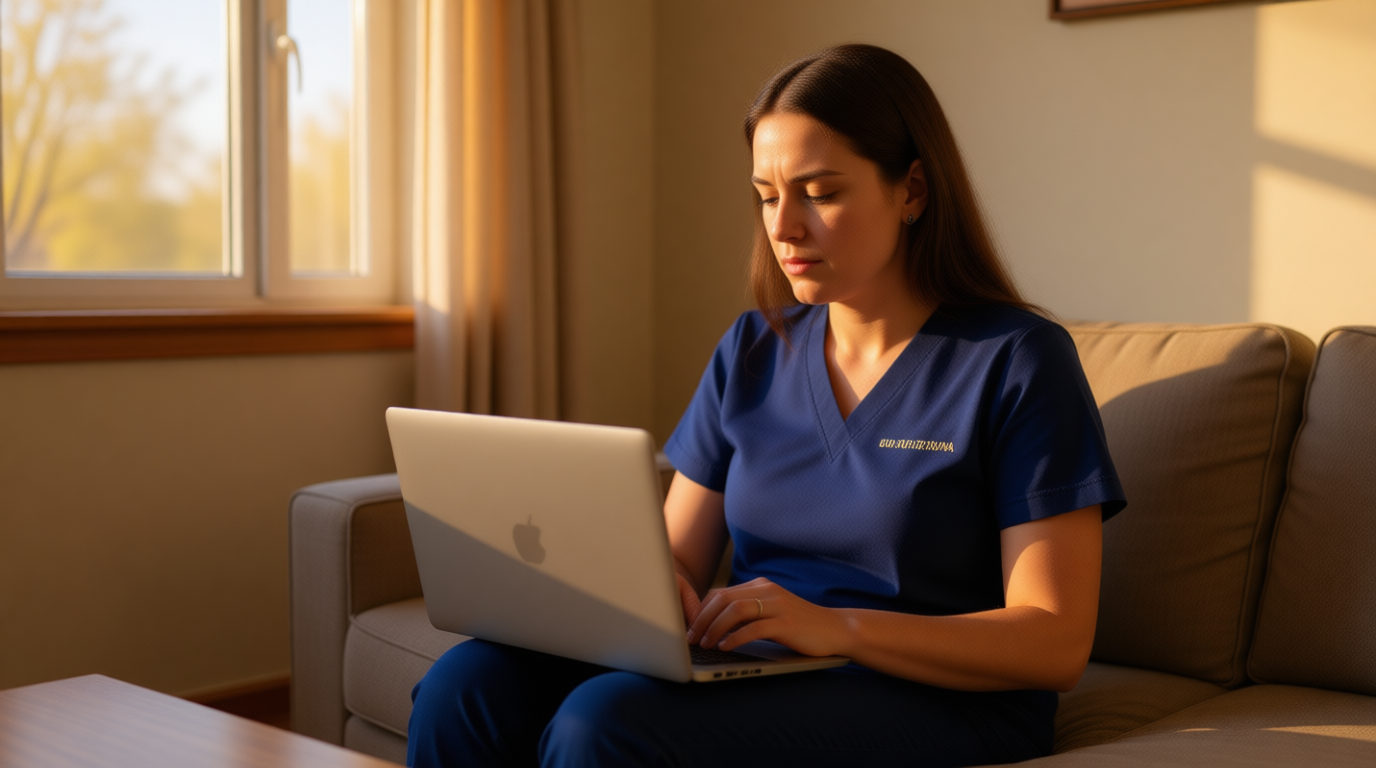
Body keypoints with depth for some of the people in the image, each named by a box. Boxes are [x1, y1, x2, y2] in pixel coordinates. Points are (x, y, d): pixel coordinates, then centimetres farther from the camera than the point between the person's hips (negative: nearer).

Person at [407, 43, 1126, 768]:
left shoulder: (1018, 360, -5)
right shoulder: (751, 350, 13)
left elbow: (1057, 642, -10)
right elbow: (678, 556, 14)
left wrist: (838, 627, -22)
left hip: (938, 704, -5)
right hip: (757, 677, 5)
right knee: (468, 683, -22)